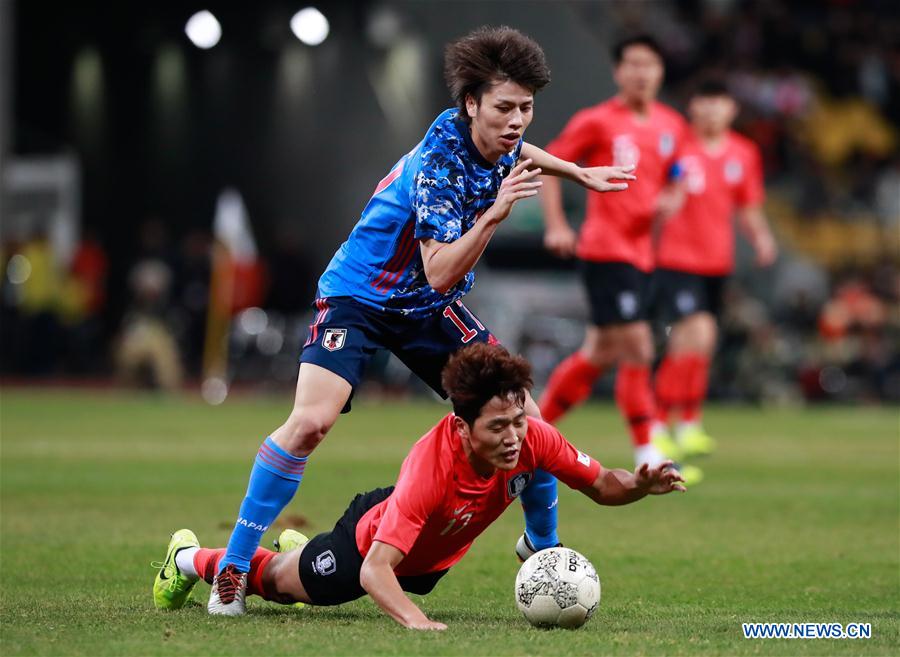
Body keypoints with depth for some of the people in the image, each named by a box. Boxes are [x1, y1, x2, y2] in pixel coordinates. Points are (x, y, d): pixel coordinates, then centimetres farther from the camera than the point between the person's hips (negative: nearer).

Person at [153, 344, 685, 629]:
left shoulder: (532, 438, -34)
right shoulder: (431, 469, -49)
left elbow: (602, 486, -20)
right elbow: (373, 569, -51)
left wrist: (641, 485, -42)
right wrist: (413, 620, -68)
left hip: (431, 558, 5)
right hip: (371, 538, -5)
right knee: (282, 582, 25)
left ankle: (297, 547, 69)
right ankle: (189, 559, 53)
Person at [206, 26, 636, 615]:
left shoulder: (495, 142, -6)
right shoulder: (437, 167, -30)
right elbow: (441, 272, -35)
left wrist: (579, 173, 30)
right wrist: (495, 213, -45)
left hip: (430, 310, 7)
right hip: (359, 297, -7)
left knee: (524, 418, -2)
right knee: (311, 420, -27)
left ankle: (543, 544, 24)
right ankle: (234, 566, -16)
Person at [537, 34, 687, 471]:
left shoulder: (671, 125, 9)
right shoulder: (596, 122, -7)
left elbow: (676, 179, 22)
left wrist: (672, 199, -2)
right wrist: (555, 225, -10)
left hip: (643, 251, 7)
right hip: (606, 251, -7)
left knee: (599, 353, 12)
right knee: (637, 350, -12)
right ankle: (647, 456, -7)